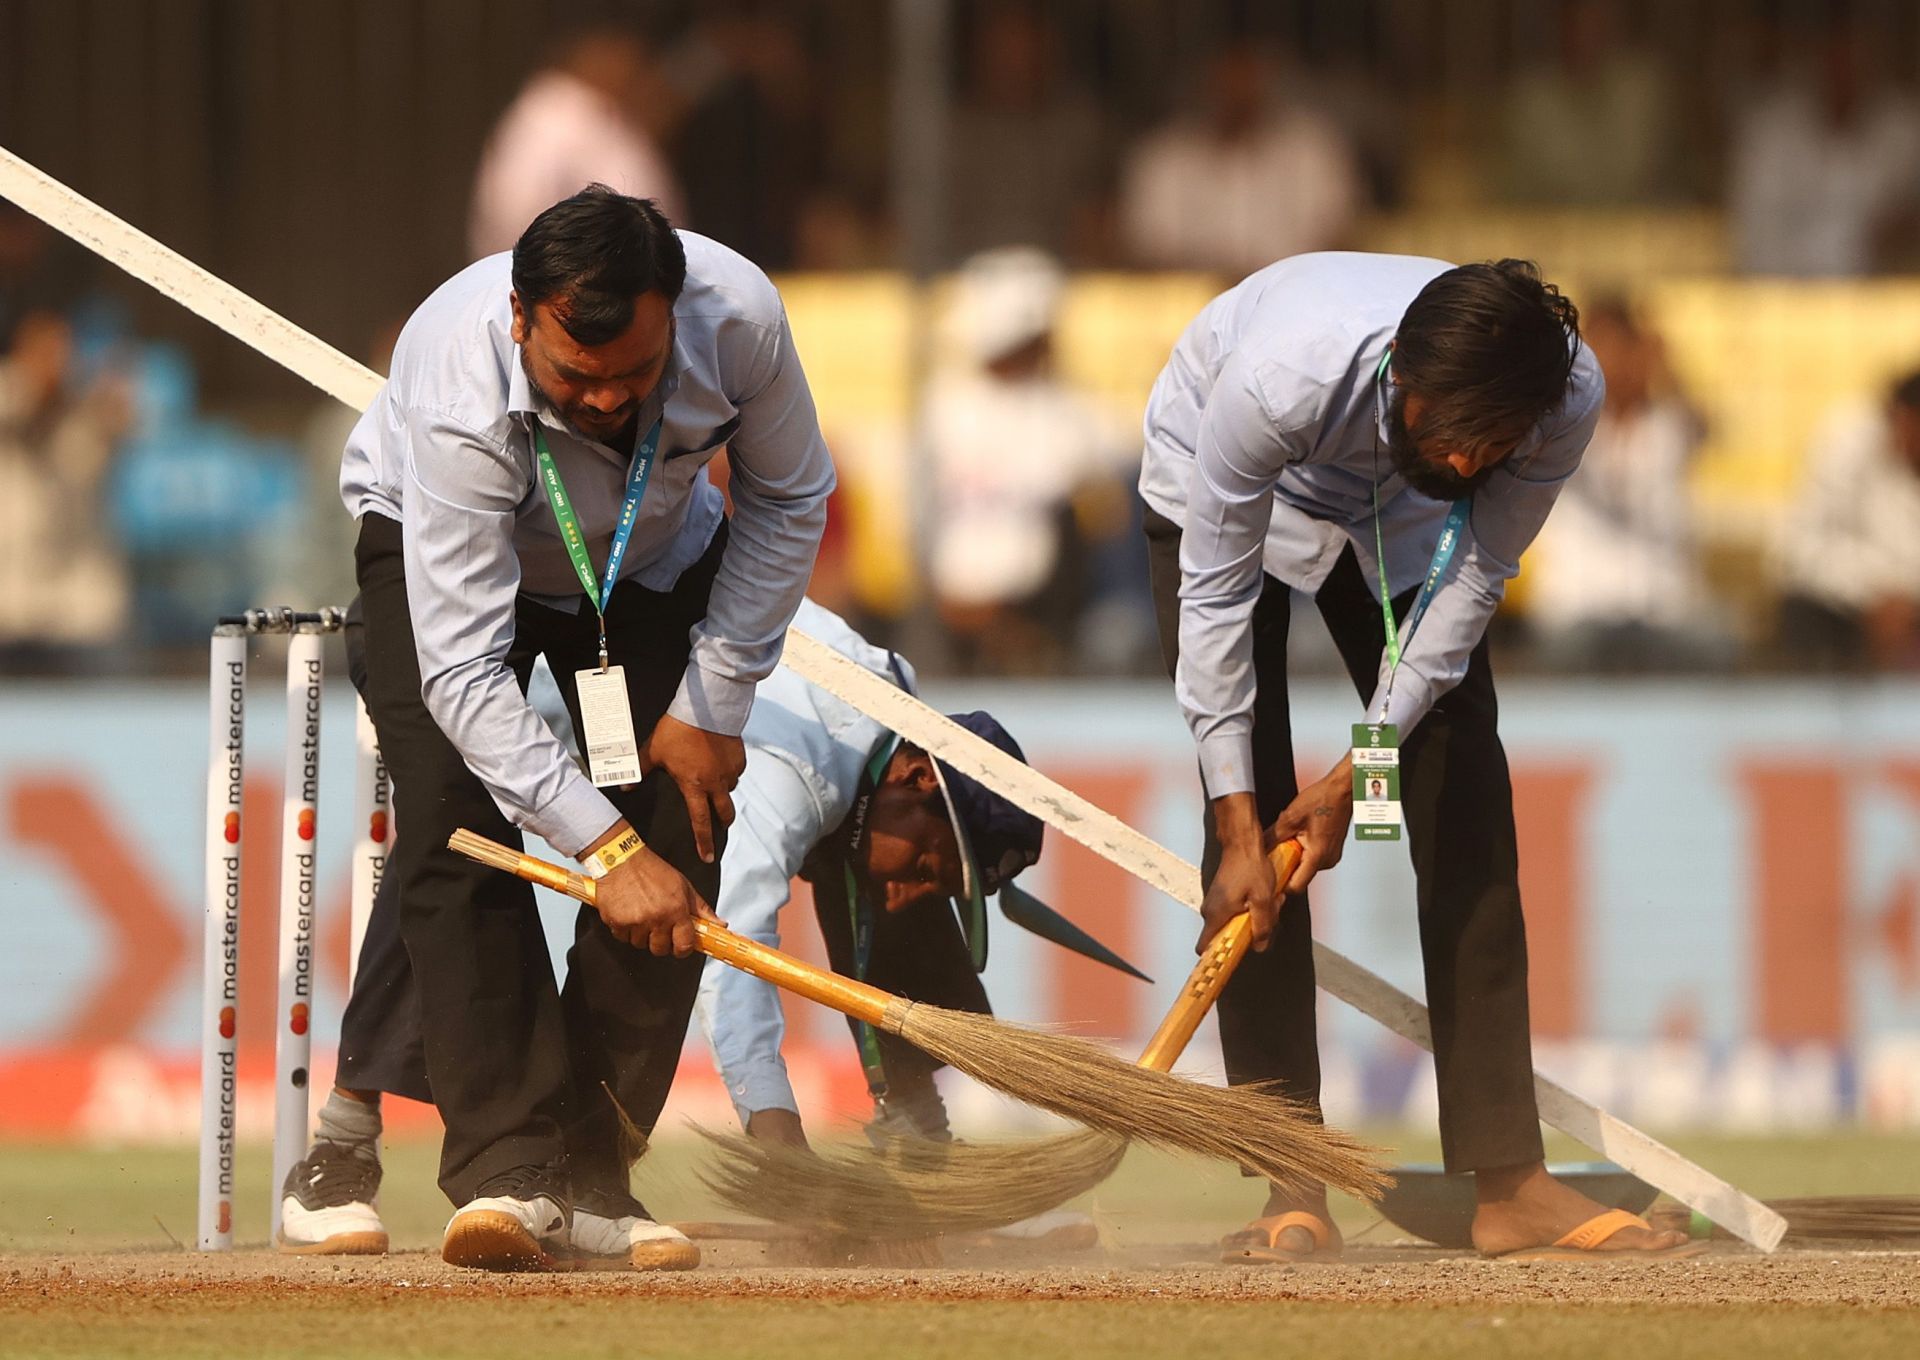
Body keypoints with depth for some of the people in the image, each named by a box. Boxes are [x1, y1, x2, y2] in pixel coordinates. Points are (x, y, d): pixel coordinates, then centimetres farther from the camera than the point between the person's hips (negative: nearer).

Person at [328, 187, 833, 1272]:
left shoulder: (739, 317, -33)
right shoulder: (460, 397, -43)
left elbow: (790, 502, -12)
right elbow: (463, 670, -41)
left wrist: (714, 705, -13)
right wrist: (603, 847, -46)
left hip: (654, 556, 3)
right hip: (435, 541, -3)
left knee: (681, 832, -13)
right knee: (455, 816, -24)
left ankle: (586, 1177, -9)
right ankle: (513, 1167, -27)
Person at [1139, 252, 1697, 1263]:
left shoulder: (1567, 400, -33)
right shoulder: (1274, 380, -43)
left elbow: (1473, 578, -20)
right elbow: (1215, 594, -32)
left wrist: (1360, 770, -21)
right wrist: (1236, 824, -31)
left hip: (1394, 521, 3)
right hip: (1217, 488, -3)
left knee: (1464, 799, -9)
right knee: (1256, 815, -15)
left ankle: (1510, 1183, -10)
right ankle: (1292, 1195, -13)